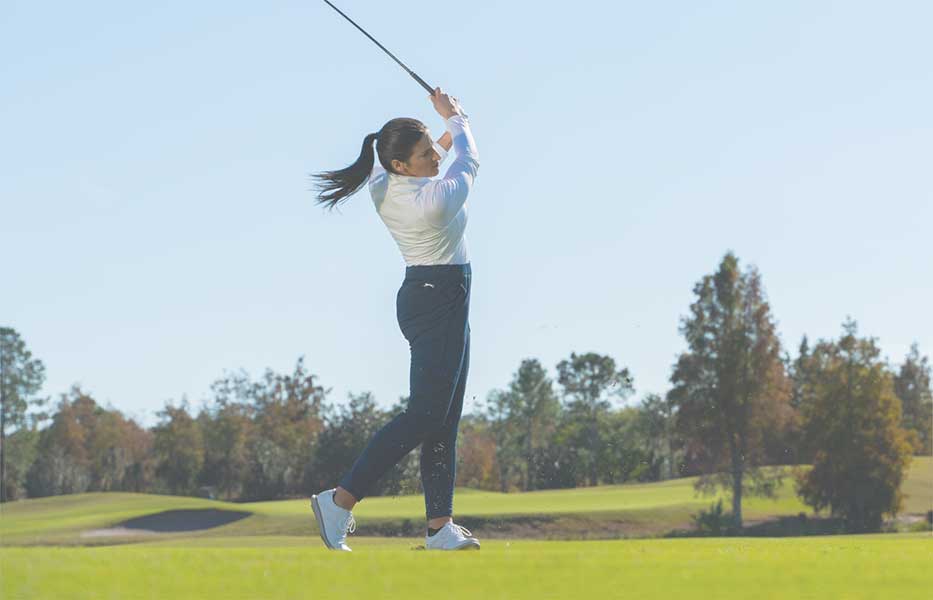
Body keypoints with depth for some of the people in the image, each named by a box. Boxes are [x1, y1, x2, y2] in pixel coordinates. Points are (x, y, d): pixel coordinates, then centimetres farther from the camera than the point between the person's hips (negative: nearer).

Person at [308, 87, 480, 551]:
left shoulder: (382, 185, -1)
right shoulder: (436, 199, -23)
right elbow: (468, 162, -1)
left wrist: (447, 134, 31)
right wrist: (456, 117, 16)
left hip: (420, 297, 9)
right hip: (441, 300, -9)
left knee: (444, 417, 9)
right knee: (426, 413, -11)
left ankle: (440, 526, 7)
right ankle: (341, 500, -15)